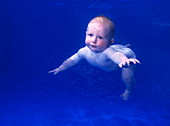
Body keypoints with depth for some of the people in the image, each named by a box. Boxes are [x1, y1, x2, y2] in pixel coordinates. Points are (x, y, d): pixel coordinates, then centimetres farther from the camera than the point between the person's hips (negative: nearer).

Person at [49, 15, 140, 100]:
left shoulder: (107, 52, -51)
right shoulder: (84, 51, -31)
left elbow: (118, 55, -74)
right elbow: (72, 60, -12)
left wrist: (125, 60, -96)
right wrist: (60, 68, -6)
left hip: (126, 54, -6)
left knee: (127, 75, -23)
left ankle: (128, 91, 9)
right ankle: (124, 46, 57)